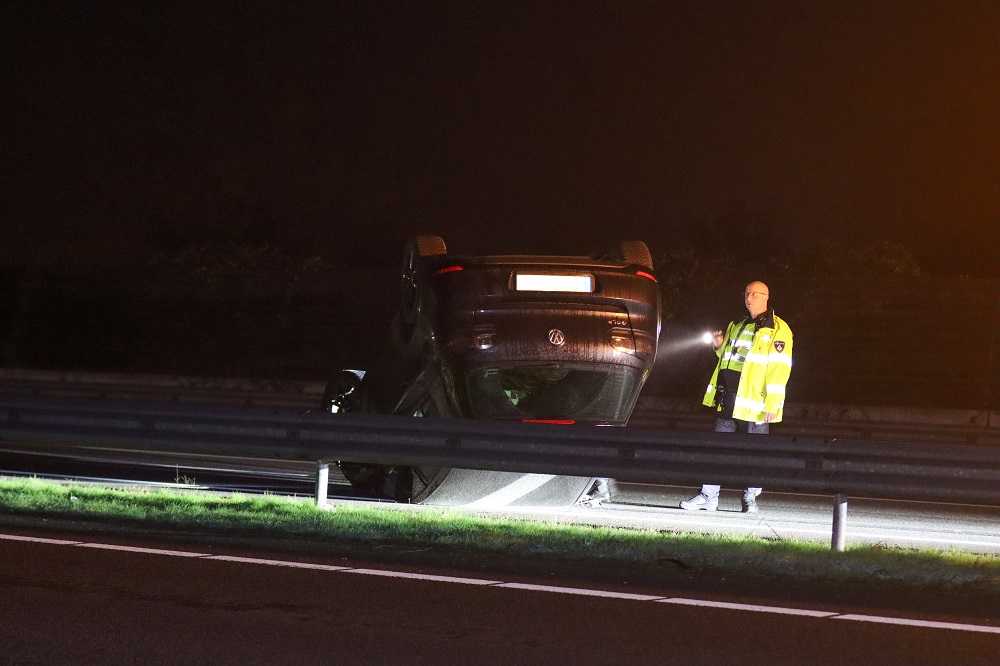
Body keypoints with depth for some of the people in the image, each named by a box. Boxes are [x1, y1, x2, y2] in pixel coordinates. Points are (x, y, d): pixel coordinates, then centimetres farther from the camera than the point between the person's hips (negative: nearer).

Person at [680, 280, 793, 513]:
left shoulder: (777, 330, -5)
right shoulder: (736, 326, 19)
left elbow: (779, 369, -12)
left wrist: (772, 404, -19)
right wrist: (720, 347, 9)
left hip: (754, 403, -7)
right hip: (728, 398, 7)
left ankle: (750, 498, 14)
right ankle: (708, 496, 8)